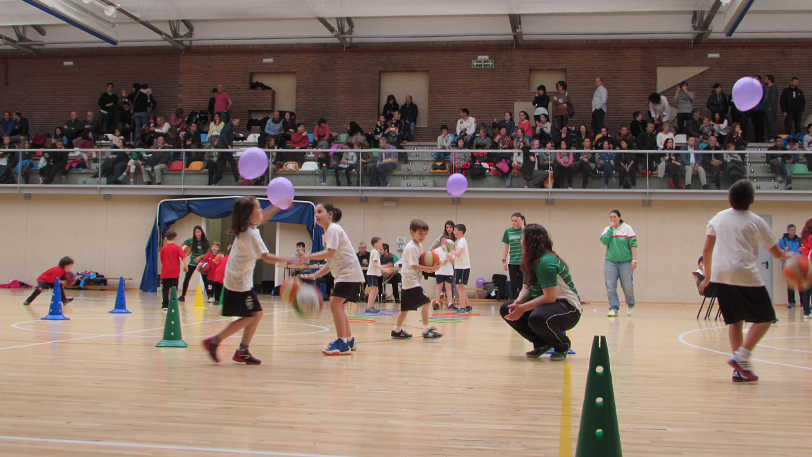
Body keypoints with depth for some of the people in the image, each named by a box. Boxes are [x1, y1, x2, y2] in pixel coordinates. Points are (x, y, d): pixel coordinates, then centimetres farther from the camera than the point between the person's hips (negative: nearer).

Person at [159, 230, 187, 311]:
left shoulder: (163, 249, 4)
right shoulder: (177, 248, -2)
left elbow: (162, 261, 12)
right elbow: (183, 257, -12)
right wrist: (185, 266, -2)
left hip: (165, 273, 1)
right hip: (175, 273, -1)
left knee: (165, 289, 4)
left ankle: (165, 305, 1)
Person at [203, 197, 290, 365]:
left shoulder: (247, 227, 8)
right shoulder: (252, 233, -19)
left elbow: (263, 217, 29)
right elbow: (266, 257, -23)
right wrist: (289, 260, -21)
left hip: (243, 281, 10)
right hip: (239, 282, -10)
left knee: (256, 314, 10)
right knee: (248, 318, -6)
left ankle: (242, 352, 15)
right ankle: (213, 341, 0)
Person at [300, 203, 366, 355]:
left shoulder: (333, 229, -10)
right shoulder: (328, 232, 18)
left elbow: (330, 252, -23)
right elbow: (331, 262, 17)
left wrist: (307, 257, -20)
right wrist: (314, 276, 11)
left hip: (349, 273, -11)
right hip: (343, 274, 11)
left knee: (335, 303, -17)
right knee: (338, 305, 17)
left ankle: (342, 344, -18)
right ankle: (349, 341, 29)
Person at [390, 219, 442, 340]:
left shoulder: (419, 246, 15)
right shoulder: (411, 247, -15)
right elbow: (415, 266, -21)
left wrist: (428, 268, -2)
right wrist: (431, 269, -23)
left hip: (408, 282, 10)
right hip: (411, 281, -10)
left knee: (406, 307, 16)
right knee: (425, 302, -16)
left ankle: (397, 331, 24)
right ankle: (427, 330, -18)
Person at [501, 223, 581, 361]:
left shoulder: (546, 262, -23)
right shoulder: (531, 262, 7)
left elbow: (550, 297, -28)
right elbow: (526, 288, 7)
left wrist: (522, 308, -26)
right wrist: (518, 302, -15)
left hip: (569, 308, -10)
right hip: (545, 304, 10)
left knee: (536, 319, -40)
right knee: (505, 310, -2)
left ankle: (563, 345, -6)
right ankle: (542, 344, 5)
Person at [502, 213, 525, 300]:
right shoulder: (508, 231, 4)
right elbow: (506, 247, 10)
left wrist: (522, 226, -29)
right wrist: (504, 261, 5)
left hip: (523, 262, -2)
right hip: (512, 262, 2)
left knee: (522, 285, 1)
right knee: (513, 285, 4)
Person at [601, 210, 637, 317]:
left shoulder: (627, 228, -1)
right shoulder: (607, 229, 7)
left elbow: (633, 244, -4)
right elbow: (604, 241, -10)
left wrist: (634, 260, -10)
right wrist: (611, 228, -10)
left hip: (625, 262, -2)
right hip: (610, 262, 2)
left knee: (627, 286, 3)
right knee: (610, 287, -3)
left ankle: (631, 305, 29)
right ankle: (614, 308, 4)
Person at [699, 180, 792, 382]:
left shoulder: (718, 218, 12)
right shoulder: (755, 221, 1)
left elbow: (707, 251, 11)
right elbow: (776, 253, 5)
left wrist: (707, 277, 21)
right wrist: (787, 255, 28)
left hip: (720, 275, 5)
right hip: (745, 275, -5)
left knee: (735, 320, 12)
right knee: (765, 318, 6)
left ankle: (739, 370, 8)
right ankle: (741, 357, -9)